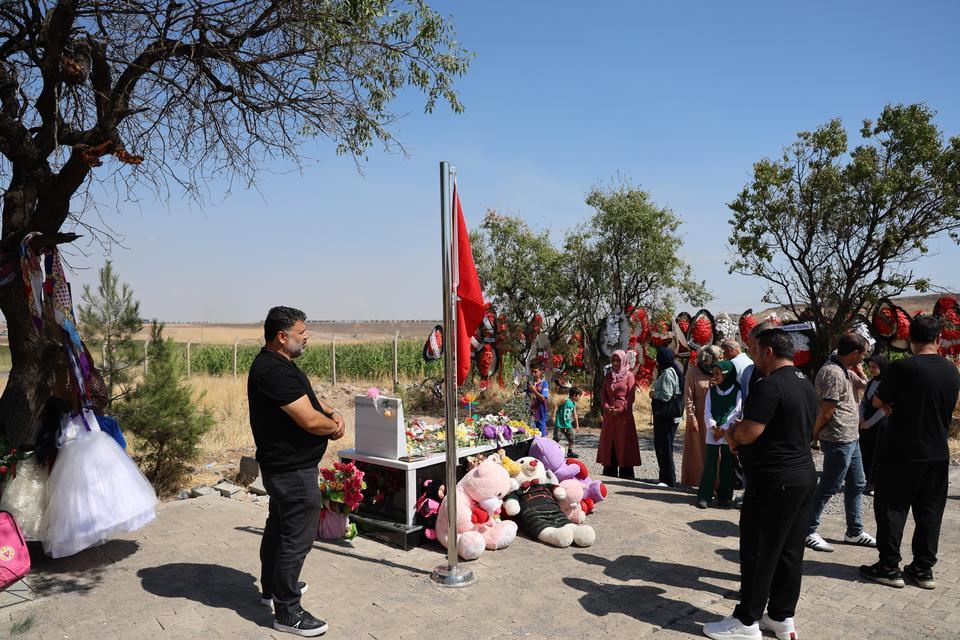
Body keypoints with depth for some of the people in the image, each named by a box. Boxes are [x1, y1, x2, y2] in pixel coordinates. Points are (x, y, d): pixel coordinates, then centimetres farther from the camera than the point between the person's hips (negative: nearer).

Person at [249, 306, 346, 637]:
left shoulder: (276, 363, 9)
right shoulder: (274, 371, -26)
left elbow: (308, 398, 16)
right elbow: (310, 421, -28)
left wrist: (332, 413, -3)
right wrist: (334, 427, -8)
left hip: (282, 467, 12)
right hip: (293, 471, -12)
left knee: (279, 526, 24)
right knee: (296, 537, -2)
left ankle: (273, 586, 41)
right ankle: (286, 611, 9)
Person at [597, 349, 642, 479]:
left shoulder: (629, 375, -1)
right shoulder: (608, 375, 13)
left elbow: (631, 396, -6)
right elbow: (603, 393, 11)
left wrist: (620, 409, -14)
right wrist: (606, 406, -5)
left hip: (624, 415, -5)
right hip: (609, 414, 5)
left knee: (623, 442, -3)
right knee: (608, 443, 6)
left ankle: (625, 475, 1)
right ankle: (609, 474, 13)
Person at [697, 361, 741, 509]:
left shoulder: (736, 391, -1)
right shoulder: (712, 390, 7)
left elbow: (735, 413, -5)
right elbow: (707, 411, 3)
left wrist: (723, 429, -8)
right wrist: (714, 427, -10)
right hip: (713, 432, 2)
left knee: (727, 466, 3)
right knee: (710, 464, -2)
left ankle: (725, 497, 13)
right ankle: (704, 496, 1)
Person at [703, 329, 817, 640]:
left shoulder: (770, 385, -19)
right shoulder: (806, 384, 12)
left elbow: (748, 433, -25)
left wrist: (732, 433, -1)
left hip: (773, 482, -9)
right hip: (804, 475, 9)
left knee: (758, 552, 1)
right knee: (790, 551, 15)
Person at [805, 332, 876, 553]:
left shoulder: (841, 368, 10)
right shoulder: (833, 373, -22)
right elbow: (827, 411, -20)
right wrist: (815, 432, -8)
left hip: (850, 438, 10)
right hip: (839, 439, -10)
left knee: (856, 484, 18)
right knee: (829, 487, -2)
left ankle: (854, 532, 30)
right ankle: (808, 532, 9)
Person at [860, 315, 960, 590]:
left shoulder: (902, 368, -17)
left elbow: (878, 402, -7)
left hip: (902, 454, -5)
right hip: (938, 454, 5)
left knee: (892, 508, 5)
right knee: (929, 511, 13)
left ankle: (889, 567, 8)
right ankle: (923, 569, 19)